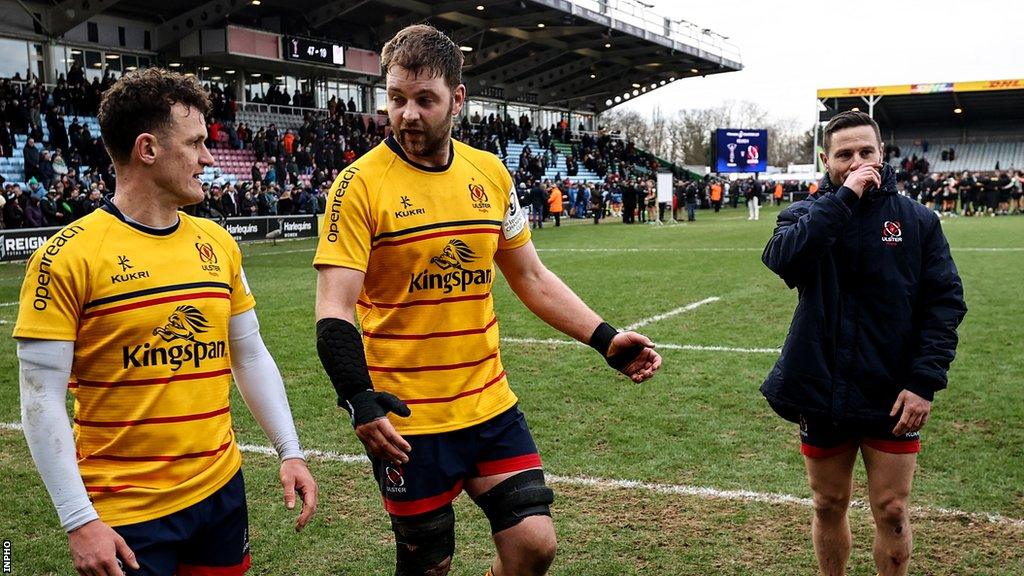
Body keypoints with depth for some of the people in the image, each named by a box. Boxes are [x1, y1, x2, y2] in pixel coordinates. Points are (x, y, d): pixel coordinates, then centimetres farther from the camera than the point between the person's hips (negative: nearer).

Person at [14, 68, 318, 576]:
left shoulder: (217, 244, 5)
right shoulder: (68, 256, -12)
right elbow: (41, 397, -12)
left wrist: (290, 452, 7)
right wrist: (78, 520, -15)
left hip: (221, 487, 5)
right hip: (125, 513, -5)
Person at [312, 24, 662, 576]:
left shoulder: (490, 173, 4)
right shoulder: (361, 184, -11)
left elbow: (532, 278, 12)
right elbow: (334, 309, -15)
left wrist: (605, 339, 5)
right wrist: (359, 400, -29)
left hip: (489, 404, 4)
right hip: (406, 423, -4)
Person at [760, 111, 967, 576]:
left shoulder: (917, 220, 0)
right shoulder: (805, 215, 0)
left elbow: (945, 302, -3)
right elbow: (781, 259, -23)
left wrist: (925, 381, -13)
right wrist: (842, 198, -23)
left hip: (892, 396, 0)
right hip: (821, 393, 1)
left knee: (892, 512, 7)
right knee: (829, 506, 15)